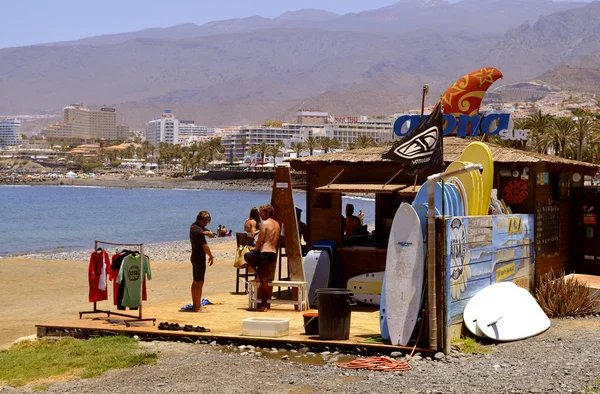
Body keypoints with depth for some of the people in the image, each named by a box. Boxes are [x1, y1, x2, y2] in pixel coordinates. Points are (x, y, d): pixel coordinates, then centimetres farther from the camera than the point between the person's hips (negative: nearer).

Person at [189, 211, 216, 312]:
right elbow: (205, 246, -20)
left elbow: (206, 231, 14)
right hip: (199, 258, -10)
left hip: (194, 257, 10)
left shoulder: (193, 226, 10)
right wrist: (211, 256, -6)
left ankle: (195, 305, 21)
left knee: (195, 281, 15)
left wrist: (209, 233, -10)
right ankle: (198, 307, -5)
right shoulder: (198, 230, -20)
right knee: (199, 282, -7)